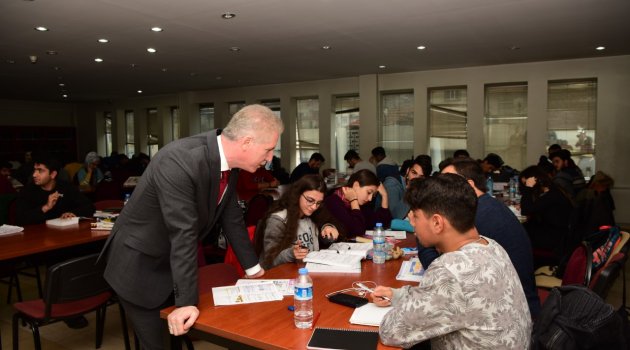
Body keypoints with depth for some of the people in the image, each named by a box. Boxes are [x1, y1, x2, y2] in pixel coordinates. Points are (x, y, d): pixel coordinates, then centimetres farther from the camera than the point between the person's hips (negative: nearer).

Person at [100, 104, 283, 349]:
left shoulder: (228, 163, -8)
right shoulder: (179, 161, -33)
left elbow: (232, 217, 4)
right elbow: (183, 234, -32)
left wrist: (253, 267, 10)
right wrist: (187, 301, -27)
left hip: (175, 263, 7)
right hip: (139, 264, -7)